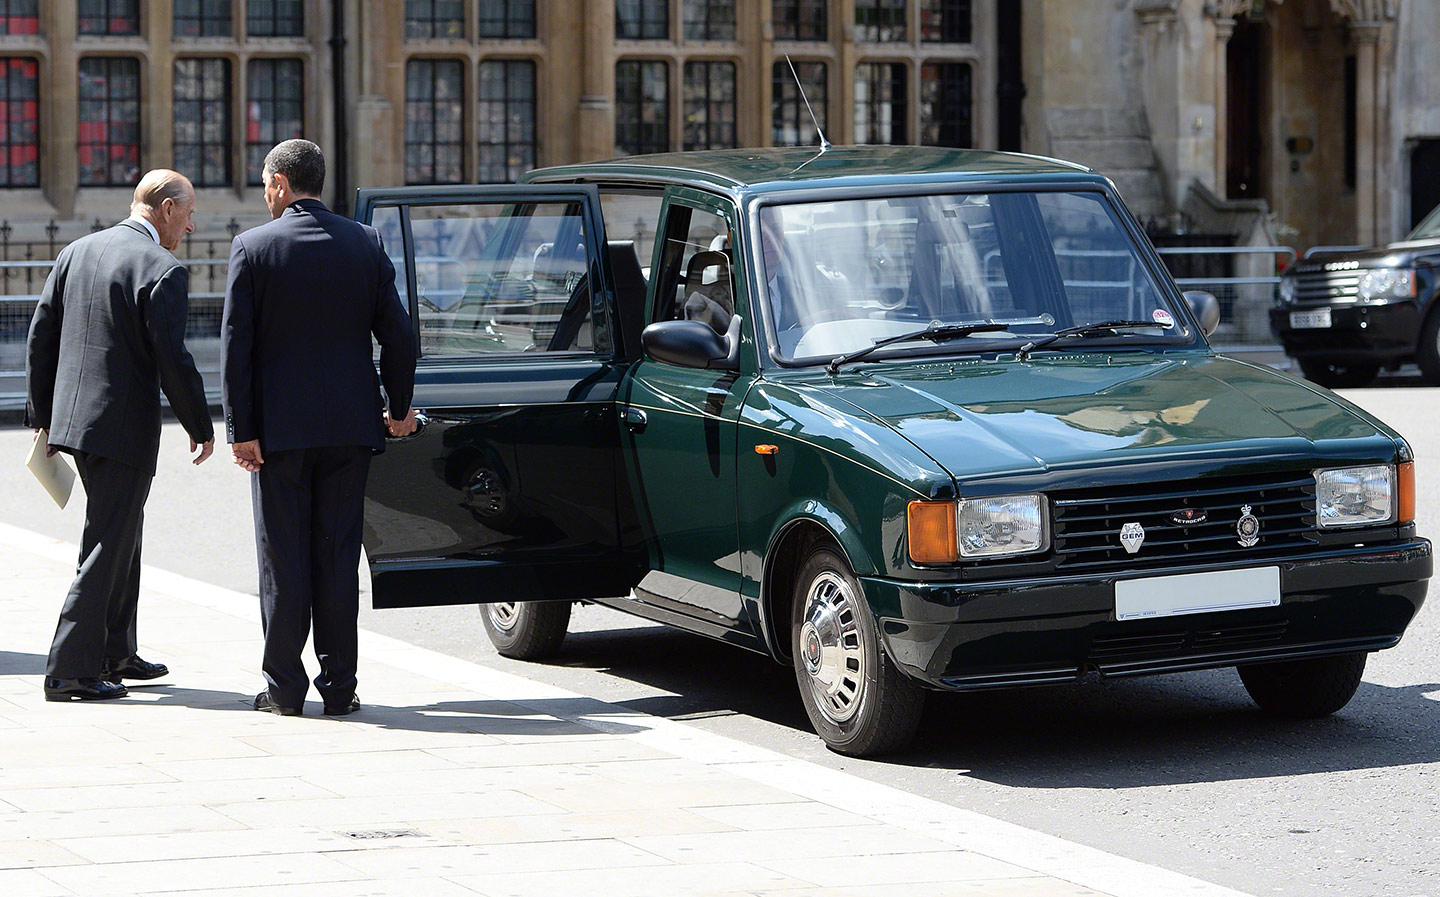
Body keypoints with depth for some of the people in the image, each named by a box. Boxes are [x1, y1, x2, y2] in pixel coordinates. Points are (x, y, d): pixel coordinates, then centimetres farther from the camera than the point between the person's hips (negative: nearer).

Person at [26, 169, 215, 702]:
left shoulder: (75, 253, 8)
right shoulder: (163, 272, -14)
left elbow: (40, 338, 10)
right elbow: (172, 360, -17)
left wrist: (42, 416, 17)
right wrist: (201, 428, -4)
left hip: (72, 416, 8)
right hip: (125, 427, -8)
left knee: (122, 532, 22)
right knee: (108, 545, -1)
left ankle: (116, 653, 31)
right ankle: (69, 671, -1)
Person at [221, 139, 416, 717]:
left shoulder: (253, 247, -6)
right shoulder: (365, 243, 2)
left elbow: (235, 345, -9)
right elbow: (397, 333, 4)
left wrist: (241, 429, -6)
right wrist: (400, 406, 17)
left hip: (279, 428, -3)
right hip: (349, 425, 3)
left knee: (283, 559, 3)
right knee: (338, 556, 7)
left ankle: (284, 688, 6)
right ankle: (339, 686, 9)